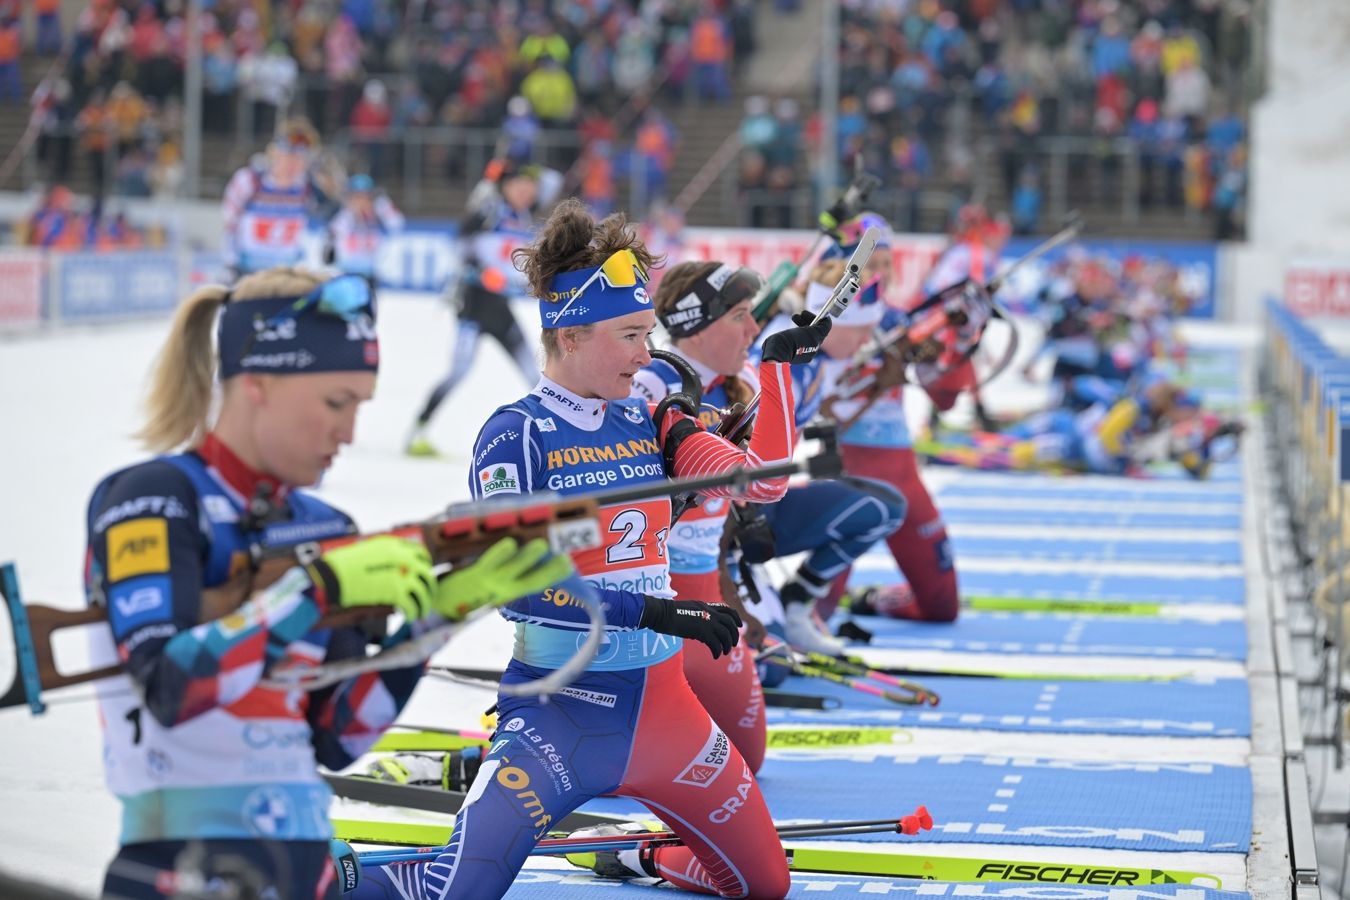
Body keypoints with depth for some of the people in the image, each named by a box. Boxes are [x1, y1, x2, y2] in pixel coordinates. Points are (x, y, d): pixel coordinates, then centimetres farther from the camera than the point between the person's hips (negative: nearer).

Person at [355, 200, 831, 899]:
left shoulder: (648, 426, 8)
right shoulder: (516, 435, -9)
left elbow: (761, 480, 2)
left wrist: (779, 368, -4)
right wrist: (648, 611, -26)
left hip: (661, 703, 6)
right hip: (559, 709, -6)